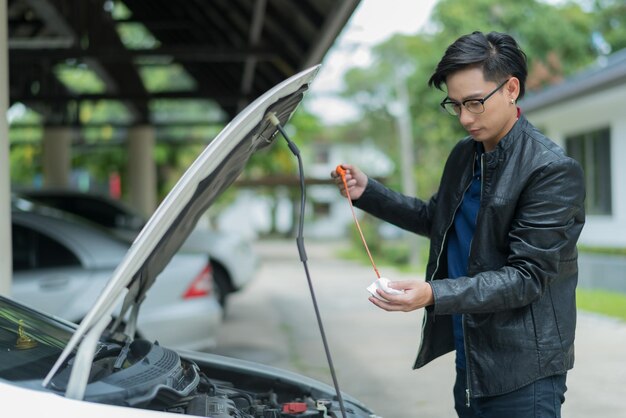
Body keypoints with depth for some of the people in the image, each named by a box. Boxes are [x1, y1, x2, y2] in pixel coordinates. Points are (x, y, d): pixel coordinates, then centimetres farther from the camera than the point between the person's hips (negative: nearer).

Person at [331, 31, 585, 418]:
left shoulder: (553, 171, -16)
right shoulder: (464, 155, 8)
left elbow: (526, 277, -20)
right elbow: (435, 219, 24)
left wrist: (433, 294, -30)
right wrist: (367, 192, 11)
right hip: (471, 361, 7)